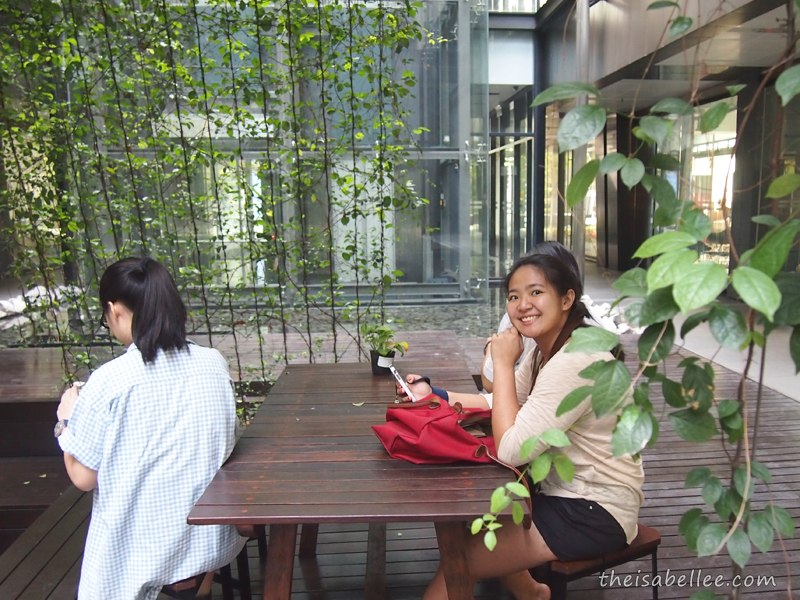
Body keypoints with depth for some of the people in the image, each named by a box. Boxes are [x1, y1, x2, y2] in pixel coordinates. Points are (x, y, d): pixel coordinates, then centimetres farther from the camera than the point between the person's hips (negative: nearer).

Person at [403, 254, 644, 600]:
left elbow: (512, 449, -28)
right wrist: (434, 395, 0)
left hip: (595, 515, -10)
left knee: (463, 557, -9)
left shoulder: (578, 361, -27)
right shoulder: (547, 352, 4)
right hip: (562, 491, 10)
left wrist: (503, 363, -22)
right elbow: (501, 402, 11)